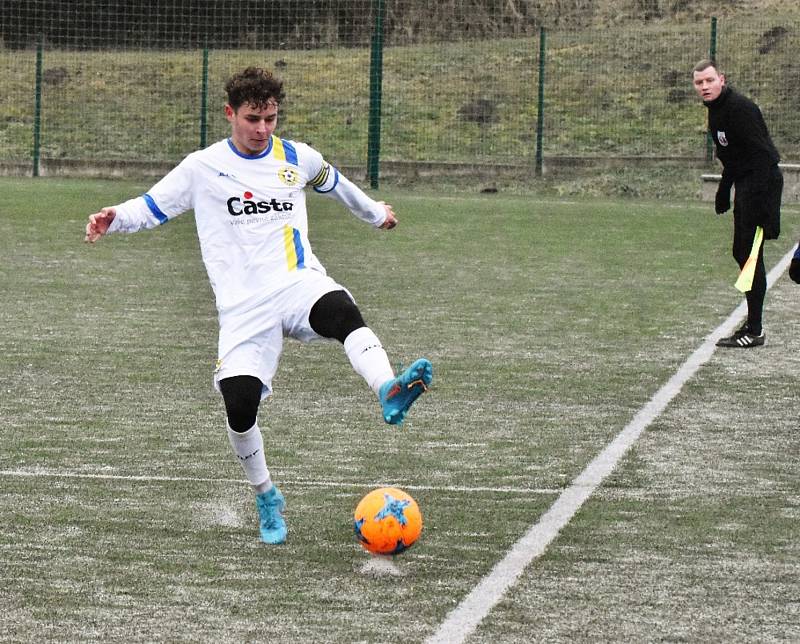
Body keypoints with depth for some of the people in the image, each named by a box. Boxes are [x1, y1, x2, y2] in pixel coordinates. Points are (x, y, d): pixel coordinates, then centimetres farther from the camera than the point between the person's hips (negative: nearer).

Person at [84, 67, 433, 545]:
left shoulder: (297, 159, 13)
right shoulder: (202, 168, 6)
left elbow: (333, 182, 34)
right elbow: (153, 207, 11)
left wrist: (375, 213, 50)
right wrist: (115, 218, -11)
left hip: (298, 284, 1)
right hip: (244, 305, -1)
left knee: (341, 309, -37)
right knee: (239, 405, -16)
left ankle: (389, 393, -61)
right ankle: (268, 500, 10)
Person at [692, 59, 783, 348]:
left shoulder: (740, 108, -18)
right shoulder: (716, 110, 13)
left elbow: (761, 154, -24)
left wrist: (763, 204, -29)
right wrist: (724, 190, 25)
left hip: (761, 183, -10)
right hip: (745, 184, 10)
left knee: (750, 255, -9)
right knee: (741, 253, 12)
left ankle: (754, 331, -5)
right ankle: (752, 325, 19)